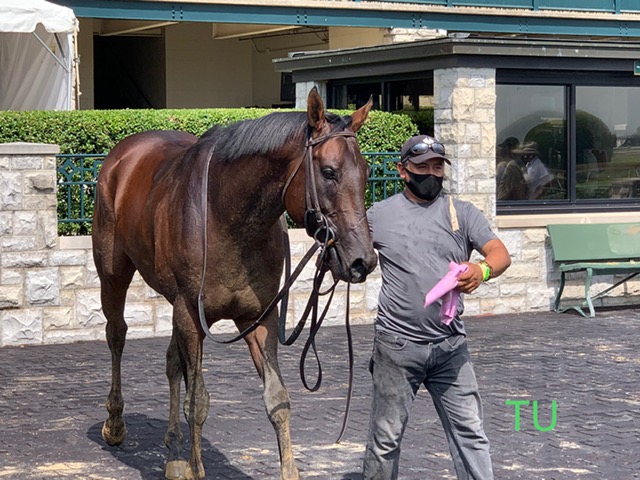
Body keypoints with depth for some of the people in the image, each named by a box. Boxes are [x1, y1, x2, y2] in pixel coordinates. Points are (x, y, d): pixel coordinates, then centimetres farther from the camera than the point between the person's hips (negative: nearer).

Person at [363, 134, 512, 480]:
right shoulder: (380, 214, 4)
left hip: (450, 345, 1)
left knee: (470, 432, 1)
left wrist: (483, 270, -29)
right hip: (397, 345, -1)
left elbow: (501, 254, -6)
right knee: (386, 436, 8)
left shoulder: (462, 213, 5)